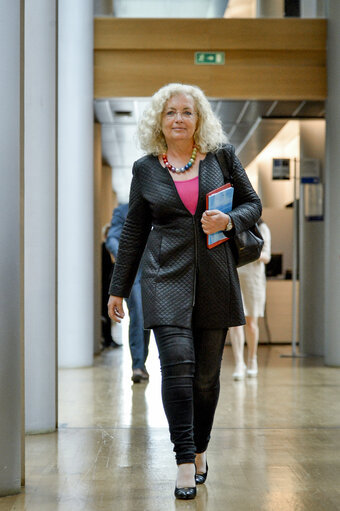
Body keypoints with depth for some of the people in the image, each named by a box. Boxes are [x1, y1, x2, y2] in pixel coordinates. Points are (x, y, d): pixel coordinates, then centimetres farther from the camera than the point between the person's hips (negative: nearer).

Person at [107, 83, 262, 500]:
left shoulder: (221, 156, 7)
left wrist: (229, 221, -10)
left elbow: (252, 203, 14)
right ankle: (184, 460, -9)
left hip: (215, 278, 1)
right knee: (178, 364, -15)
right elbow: (133, 231, 12)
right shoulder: (145, 169, 7)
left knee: (206, 373, 5)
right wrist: (118, 288, 13)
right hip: (167, 277, -1)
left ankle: (199, 450, 25)